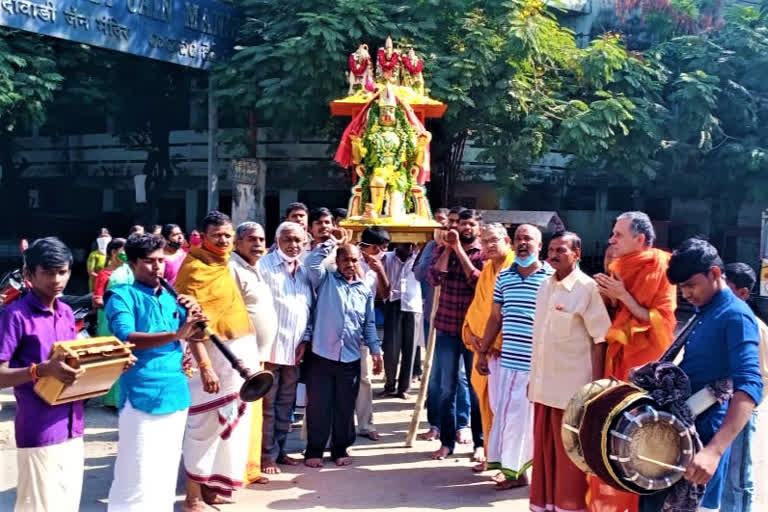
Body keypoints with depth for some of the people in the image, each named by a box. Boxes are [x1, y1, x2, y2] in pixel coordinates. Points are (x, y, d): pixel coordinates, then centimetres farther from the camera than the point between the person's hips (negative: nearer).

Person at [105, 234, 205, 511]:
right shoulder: (123, 296, -3)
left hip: (176, 394, 6)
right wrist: (176, 334, -31)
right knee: (137, 478, -6)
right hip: (142, 397, -6)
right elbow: (126, 339, -19)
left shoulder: (171, 298, 15)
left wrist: (194, 313, -10)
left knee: (167, 475, 14)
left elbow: (197, 333, 11)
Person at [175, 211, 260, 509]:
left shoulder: (222, 263, 13)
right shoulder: (195, 269, -13)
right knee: (205, 425, -2)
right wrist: (204, 366, -27)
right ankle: (194, 495, 9)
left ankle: (213, 487, 27)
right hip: (214, 355, -9)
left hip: (240, 352, 9)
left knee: (231, 422, 15)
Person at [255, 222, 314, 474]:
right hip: (268, 346, -6)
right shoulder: (264, 265, -8)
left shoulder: (305, 271, 11)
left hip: (294, 348, 6)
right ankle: (267, 455, 9)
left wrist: (305, 340, 6)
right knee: (267, 404, 1)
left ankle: (279, 449, 25)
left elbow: (310, 307, 14)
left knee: (286, 404, 14)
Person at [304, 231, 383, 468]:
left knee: (345, 407, 11)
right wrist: (332, 242, -10)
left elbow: (369, 324, 14)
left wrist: (375, 350, 7)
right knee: (318, 406, 4)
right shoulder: (326, 280, 2)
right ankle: (314, 450, 17)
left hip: (351, 359, 3)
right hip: (322, 355, -3)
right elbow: (313, 262, -18)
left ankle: (340, 449, 24)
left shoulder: (365, 290, 11)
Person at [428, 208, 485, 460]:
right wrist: (448, 248, -10)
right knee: (446, 389, 7)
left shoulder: (484, 254, -1)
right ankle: (447, 441, 17)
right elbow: (434, 278, -10)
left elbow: (479, 281, -18)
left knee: (477, 388, 7)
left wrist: (459, 249, -16)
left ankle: (479, 442, 18)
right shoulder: (443, 250, 5)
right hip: (447, 329, 2)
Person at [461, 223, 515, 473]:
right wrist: (471, 332, 3)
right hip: (484, 347, 8)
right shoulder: (487, 268, 13)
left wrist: (500, 343, -18)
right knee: (487, 404, 12)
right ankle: (491, 455, 23)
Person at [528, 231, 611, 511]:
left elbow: (600, 340, -12)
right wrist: (533, 378, 15)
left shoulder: (587, 288, -11)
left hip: (573, 388, -6)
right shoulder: (545, 285, 9)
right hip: (544, 386, 6)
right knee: (544, 452, 14)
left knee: (570, 456, 4)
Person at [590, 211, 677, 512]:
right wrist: (610, 300, -3)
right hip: (617, 365, 6)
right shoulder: (620, 270, 11)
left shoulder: (660, 270, -10)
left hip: (645, 368, -6)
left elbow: (663, 325, -16)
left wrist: (624, 297, -17)